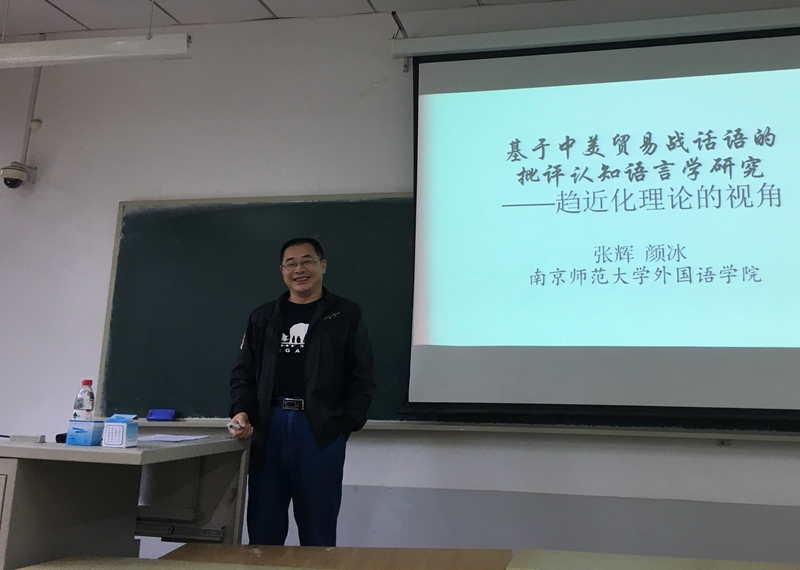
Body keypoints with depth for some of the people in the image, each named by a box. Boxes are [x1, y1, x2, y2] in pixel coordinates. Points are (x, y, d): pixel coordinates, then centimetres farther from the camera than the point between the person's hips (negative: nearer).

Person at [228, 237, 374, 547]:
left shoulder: (346, 315, 6)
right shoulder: (263, 317, 15)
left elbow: (361, 378, 3)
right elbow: (243, 373, 14)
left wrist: (347, 424, -8)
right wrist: (241, 411, -4)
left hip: (322, 431, -2)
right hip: (269, 427, 3)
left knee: (318, 529, 4)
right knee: (263, 527, 6)